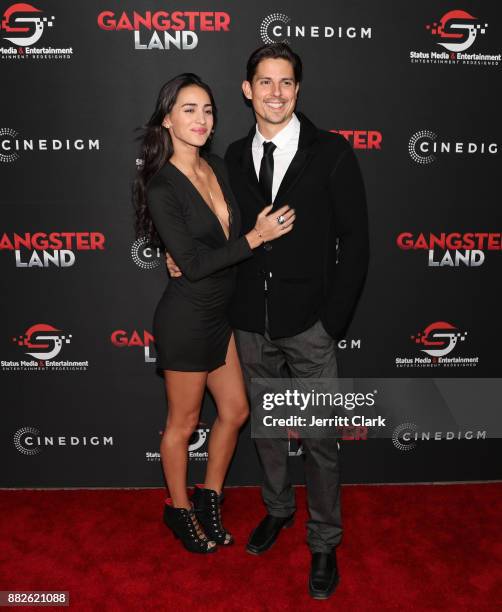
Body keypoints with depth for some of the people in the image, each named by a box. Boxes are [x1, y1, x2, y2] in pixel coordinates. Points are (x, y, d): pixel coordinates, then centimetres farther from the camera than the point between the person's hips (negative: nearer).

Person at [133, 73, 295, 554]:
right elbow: (193, 263, -22)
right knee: (183, 423, 11)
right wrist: (255, 238, -21)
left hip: (220, 314, 8)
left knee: (235, 411, 17)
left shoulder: (218, 167, 5)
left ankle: (209, 497, 38)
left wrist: (262, 227, -4)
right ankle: (179, 508, 35)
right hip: (186, 318, -7)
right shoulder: (161, 187, -17)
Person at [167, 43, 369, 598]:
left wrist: (332, 321, -10)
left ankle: (324, 542, 27)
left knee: (319, 438, 6)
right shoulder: (234, 157, 6)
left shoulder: (331, 153, -6)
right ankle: (278, 509, 43)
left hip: (310, 325, -3)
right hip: (252, 325, 4)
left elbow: (354, 241, -6)